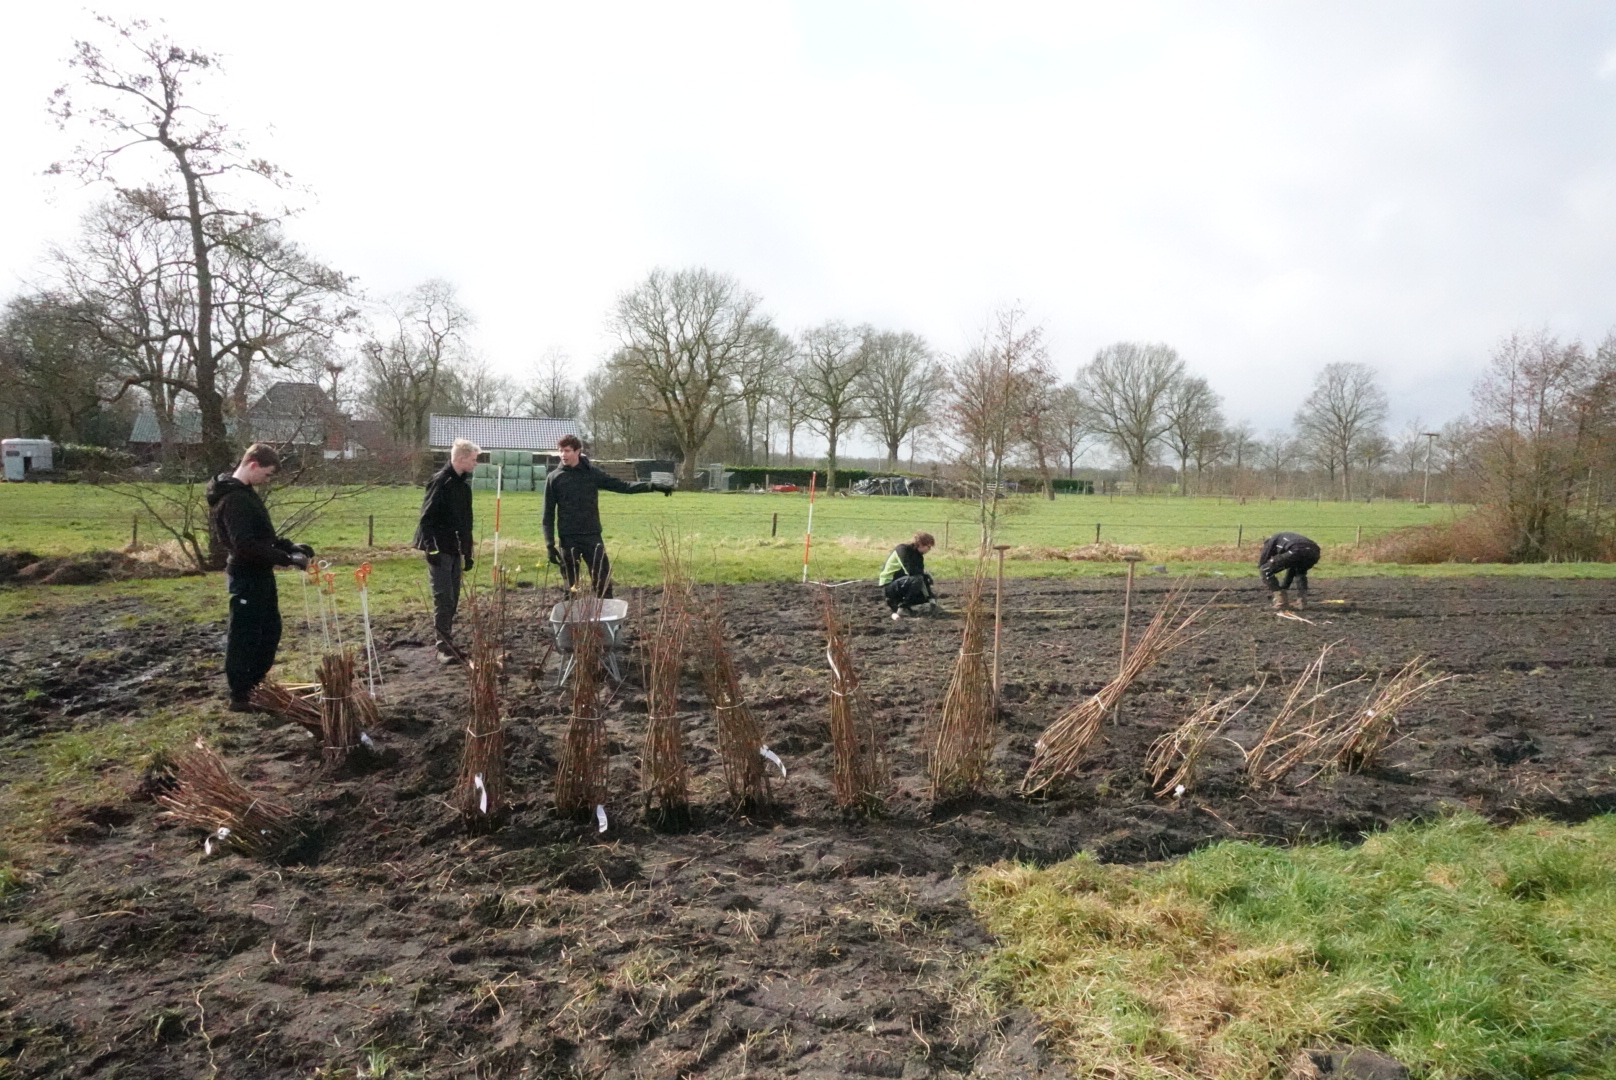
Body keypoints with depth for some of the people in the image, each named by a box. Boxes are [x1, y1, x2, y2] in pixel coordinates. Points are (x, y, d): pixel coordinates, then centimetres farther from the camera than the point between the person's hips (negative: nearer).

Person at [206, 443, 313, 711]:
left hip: (259, 574, 10)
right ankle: (239, 696, 11)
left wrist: (290, 546, 7)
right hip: (246, 576, -10)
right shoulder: (234, 499, -22)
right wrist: (287, 559, -25)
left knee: (270, 630, 18)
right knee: (244, 635, 0)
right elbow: (245, 544, -29)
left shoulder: (244, 493, 11)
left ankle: (256, 685, 31)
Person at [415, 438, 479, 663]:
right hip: (440, 549, -8)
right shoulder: (440, 481, -14)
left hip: (455, 550, 8)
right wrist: (431, 547, -21)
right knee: (443, 598, -7)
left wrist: (468, 552, 18)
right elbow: (426, 517, -17)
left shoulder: (463, 483, 12)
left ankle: (448, 642, 20)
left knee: (453, 599, 12)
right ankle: (443, 646, -2)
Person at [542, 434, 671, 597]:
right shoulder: (554, 478, 0)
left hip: (592, 536, 1)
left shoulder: (592, 472, 3)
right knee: (571, 586, 6)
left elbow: (621, 486, 2)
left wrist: (653, 486, -6)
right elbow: (548, 514, 2)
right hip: (567, 540, -1)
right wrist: (550, 544, -5)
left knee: (603, 581, -1)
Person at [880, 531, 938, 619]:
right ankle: (901, 609, -20)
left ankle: (896, 602, 9)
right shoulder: (903, 549, -19)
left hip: (901, 583, 8)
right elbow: (911, 571, -30)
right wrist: (926, 575, -12)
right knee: (917, 579, -33)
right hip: (889, 585, -8)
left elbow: (921, 574, 5)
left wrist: (930, 596, -3)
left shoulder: (917, 554, 6)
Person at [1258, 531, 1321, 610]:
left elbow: (1262, 563, 23)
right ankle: (1302, 601, 21)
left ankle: (1282, 601, 5)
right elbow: (1292, 568, 48)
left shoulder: (1271, 540, 28)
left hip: (1297, 551, -7)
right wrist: (1284, 588, 54)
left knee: (1265, 571, 9)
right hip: (1314, 552, 7)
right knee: (1300, 573, 39)